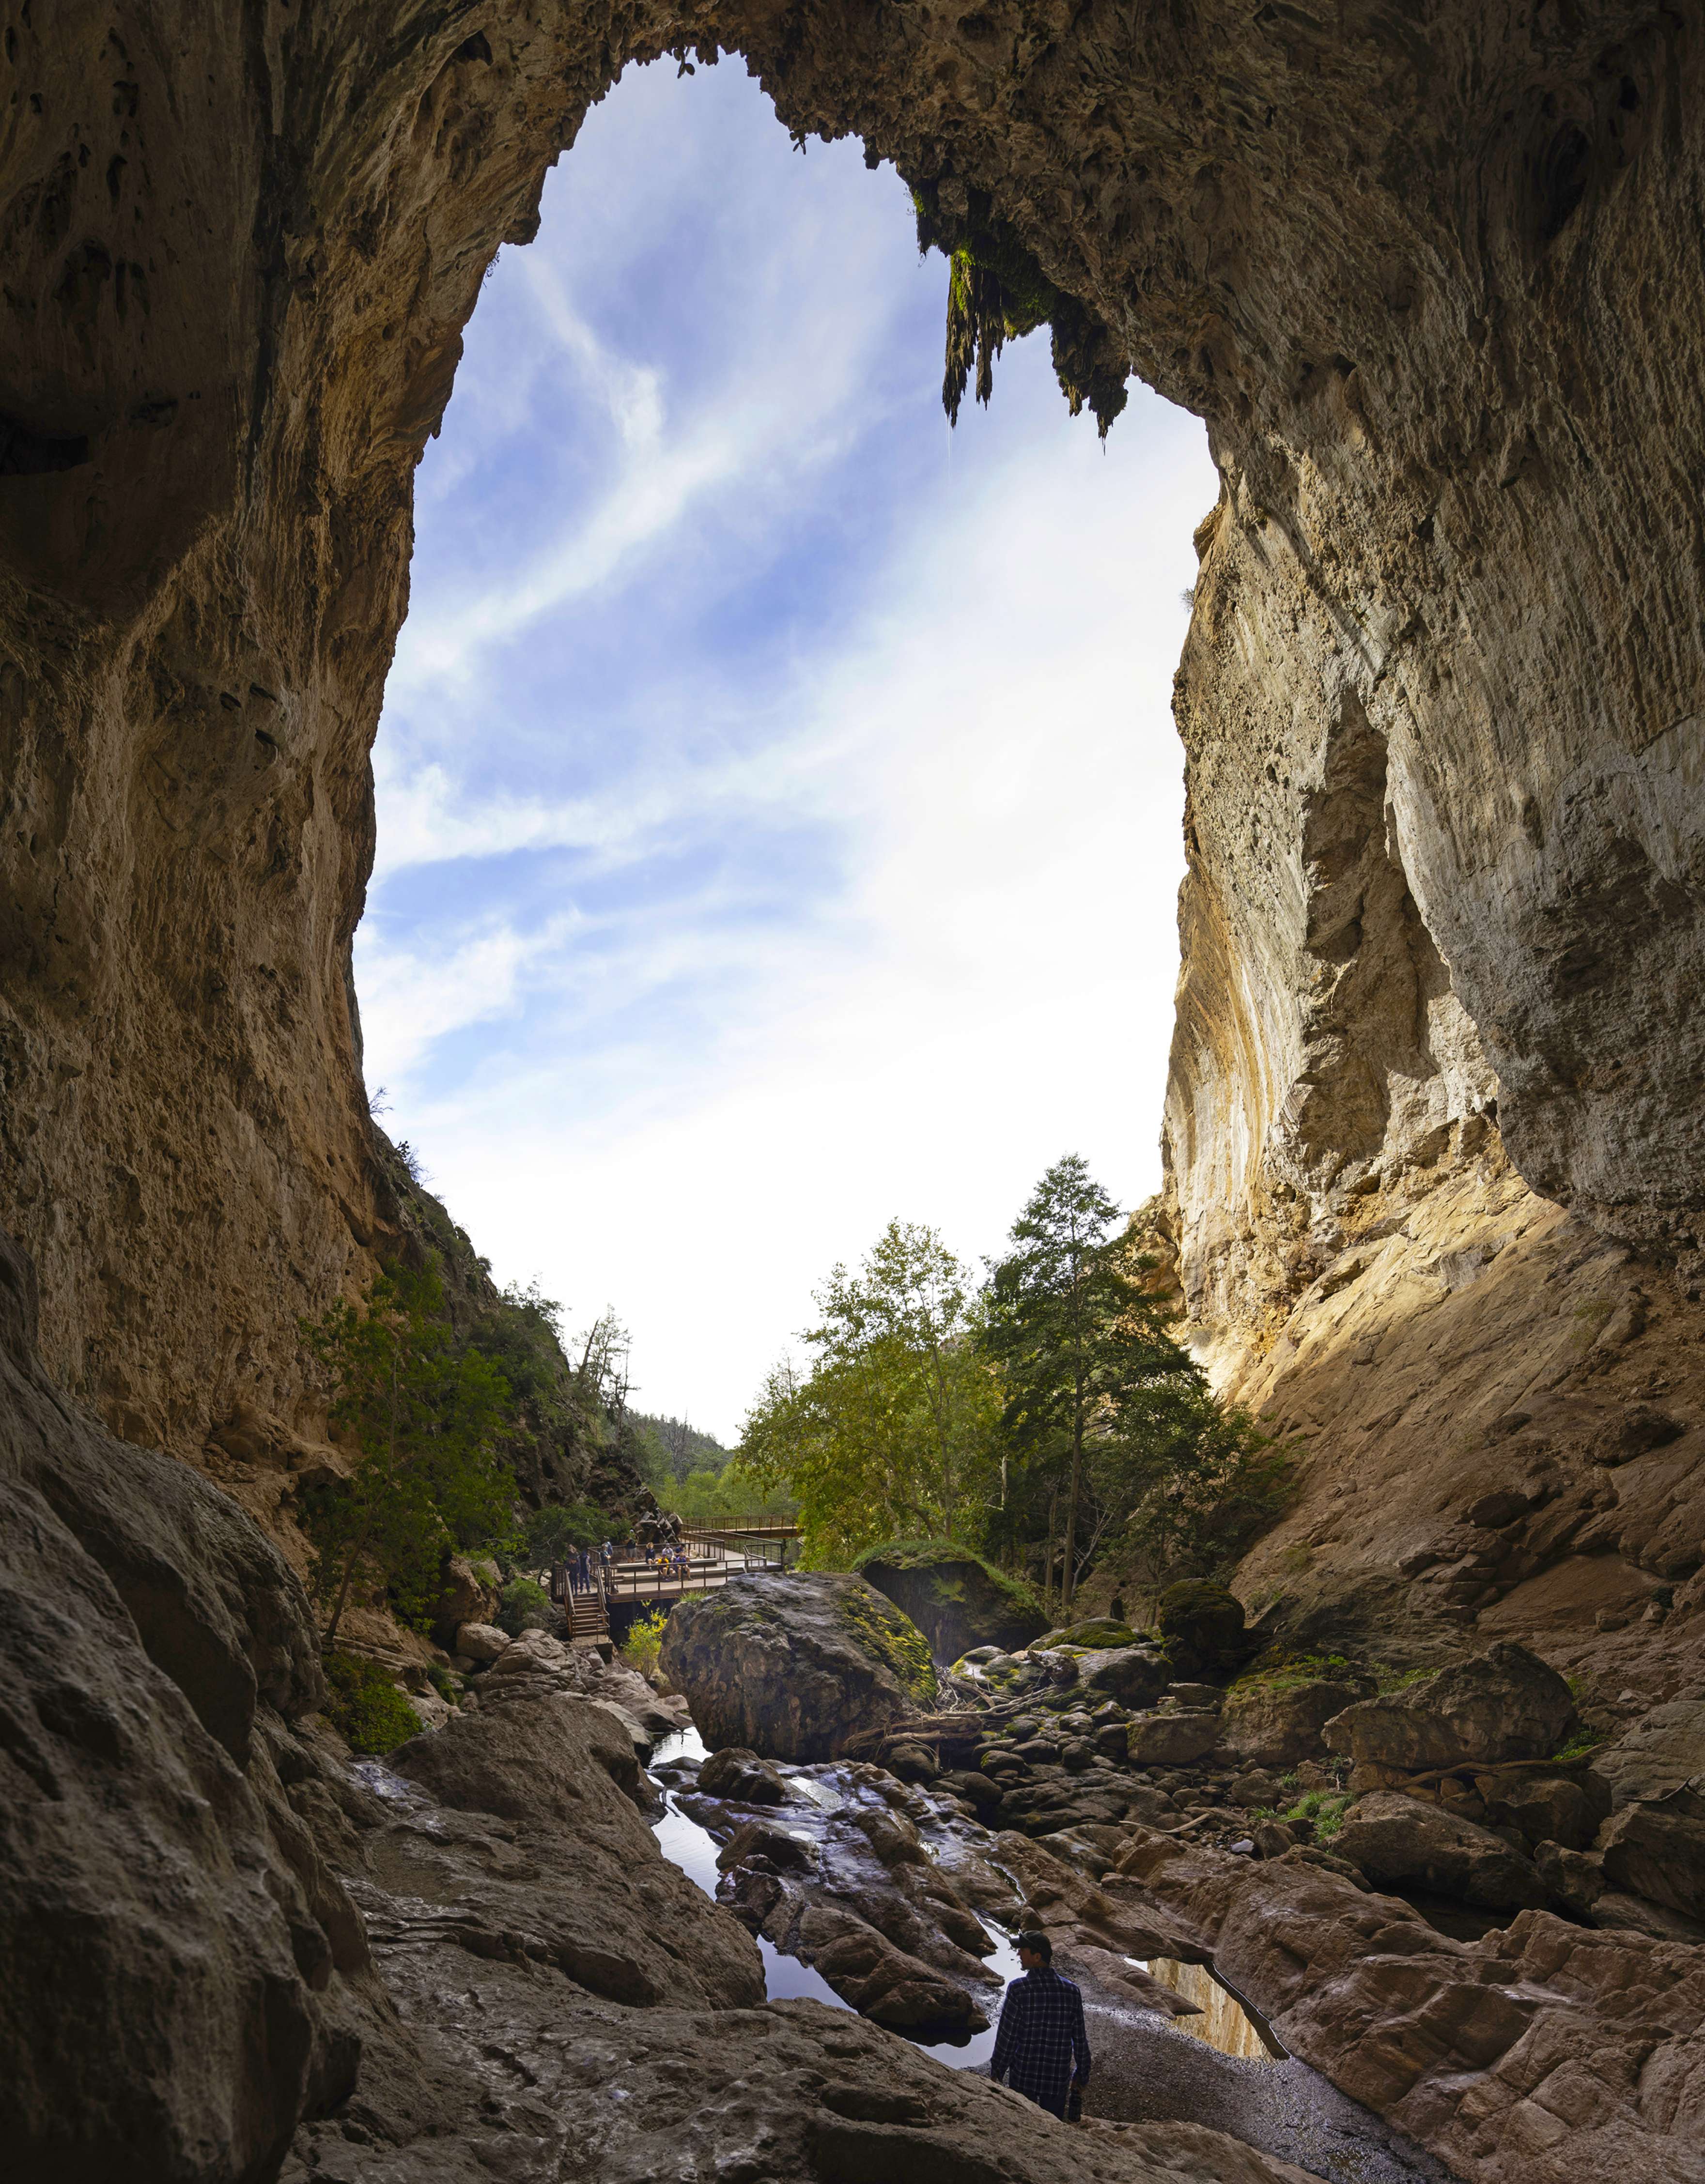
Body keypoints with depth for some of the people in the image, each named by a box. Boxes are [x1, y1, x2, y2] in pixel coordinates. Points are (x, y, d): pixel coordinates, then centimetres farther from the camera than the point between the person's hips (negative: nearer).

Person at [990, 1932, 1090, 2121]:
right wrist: (1082, 2076, 12)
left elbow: (1007, 2038, -14)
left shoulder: (1018, 1989, -19)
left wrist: (996, 2074, 0)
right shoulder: (1072, 1991, -8)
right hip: (1058, 2078, 2)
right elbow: (1080, 2040, -1)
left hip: (1023, 2077, -2)